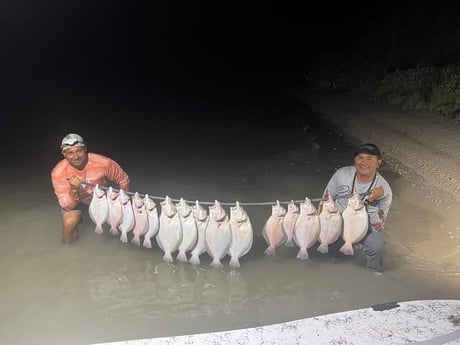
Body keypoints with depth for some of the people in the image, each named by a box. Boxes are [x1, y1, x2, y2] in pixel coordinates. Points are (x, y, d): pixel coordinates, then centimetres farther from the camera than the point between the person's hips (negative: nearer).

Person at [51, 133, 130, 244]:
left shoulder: (103, 163, -32)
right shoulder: (58, 172, -29)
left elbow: (123, 180, -14)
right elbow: (67, 206, -26)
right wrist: (74, 190, -45)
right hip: (73, 199, -1)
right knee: (69, 222, -28)